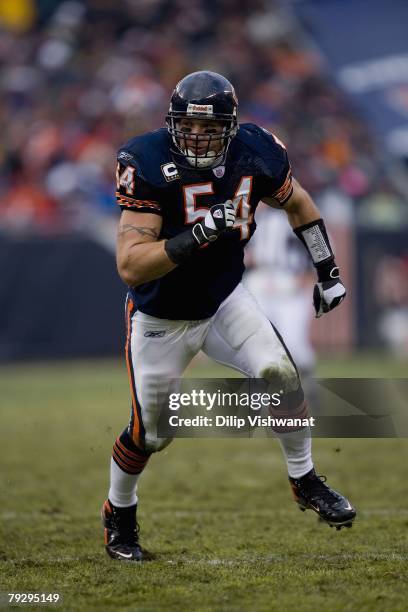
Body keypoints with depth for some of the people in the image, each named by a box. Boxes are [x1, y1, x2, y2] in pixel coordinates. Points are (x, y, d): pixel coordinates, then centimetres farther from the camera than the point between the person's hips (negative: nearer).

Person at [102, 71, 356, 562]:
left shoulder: (255, 156, -15)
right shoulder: (149, 166, -28)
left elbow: (298, 204, 8)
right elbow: (129, 267, -33)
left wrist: (328, 272, 9)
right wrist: (195, 236, -44)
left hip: (225, 300, 3)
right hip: (162, 318, -3)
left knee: (280, 372, -18)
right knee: (149, 433, 4)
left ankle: (305, 481, 4)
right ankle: (118, 514, 32)